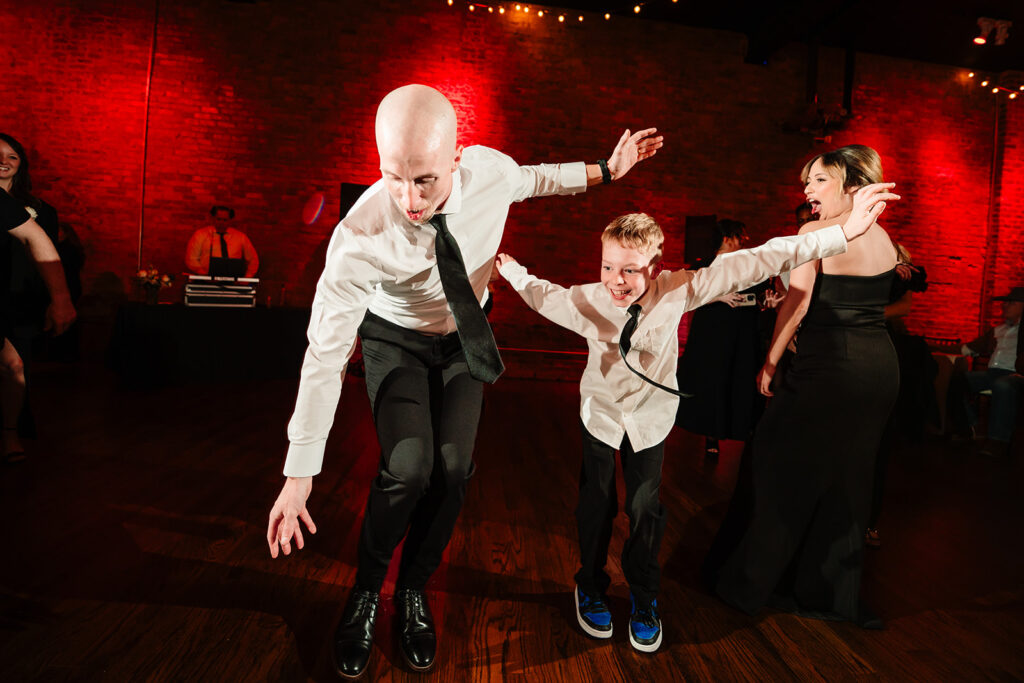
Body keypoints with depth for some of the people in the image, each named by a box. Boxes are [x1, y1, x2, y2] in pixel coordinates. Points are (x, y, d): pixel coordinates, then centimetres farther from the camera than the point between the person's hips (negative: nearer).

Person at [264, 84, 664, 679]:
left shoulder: (490, 170, -25)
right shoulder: (360, 237, -34)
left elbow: (532, 178, 3)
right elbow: (325, 356, -27)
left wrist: (607, 170, 6)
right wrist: (299, 479, -24)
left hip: (465, 339, 3)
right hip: (395, 341, -3)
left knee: (454, 467, -9)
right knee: (409, 466, -21)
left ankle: (415, 591, 19)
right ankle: (366, 592, 10)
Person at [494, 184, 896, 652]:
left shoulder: (678, 290, -29)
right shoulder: (584, 302, -28)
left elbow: (756, 263, -29)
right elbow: (539, 293, -4)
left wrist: (843, 232, -29)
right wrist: (511, 270, 7)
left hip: (651, 416, 0)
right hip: (601, 412, 0)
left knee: (645, 509, 8)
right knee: (597, 504, 10)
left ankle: (643, 597, 33)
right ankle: (590, 587, 36)